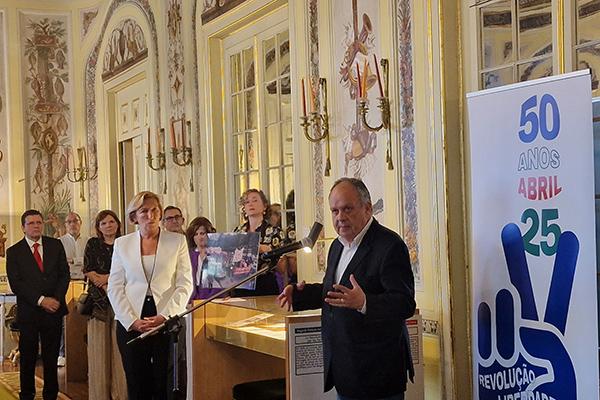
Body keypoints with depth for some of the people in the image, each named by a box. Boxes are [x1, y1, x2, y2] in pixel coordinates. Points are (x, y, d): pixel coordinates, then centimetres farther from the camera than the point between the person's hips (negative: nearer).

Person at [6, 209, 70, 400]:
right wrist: (41, 300, -14)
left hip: (54, 309, 2)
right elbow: (16, 284, -7)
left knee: (51, 356, 6)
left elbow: (64, 273, 6)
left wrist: (57, 299, -8)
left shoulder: (55, 245, 8)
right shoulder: (14, 252, 1)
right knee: (28, 357, 5)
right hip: (28, 311, -2)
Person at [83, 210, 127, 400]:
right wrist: (107, 288, -9)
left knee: (120, 349, -5)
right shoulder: (93, 244, 10)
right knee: (99, 349, -2)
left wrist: (106, 278, -8)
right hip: (98, 301, 0)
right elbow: (88, 271, 1)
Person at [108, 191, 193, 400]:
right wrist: (132, 320, -6)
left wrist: (164, 316, -10)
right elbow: (114, 287, 6)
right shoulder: (122, 243, 10)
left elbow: (185, 285, 1)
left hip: (167, 321, -1)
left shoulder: (177, 241, 7)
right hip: (130, 324, 1)